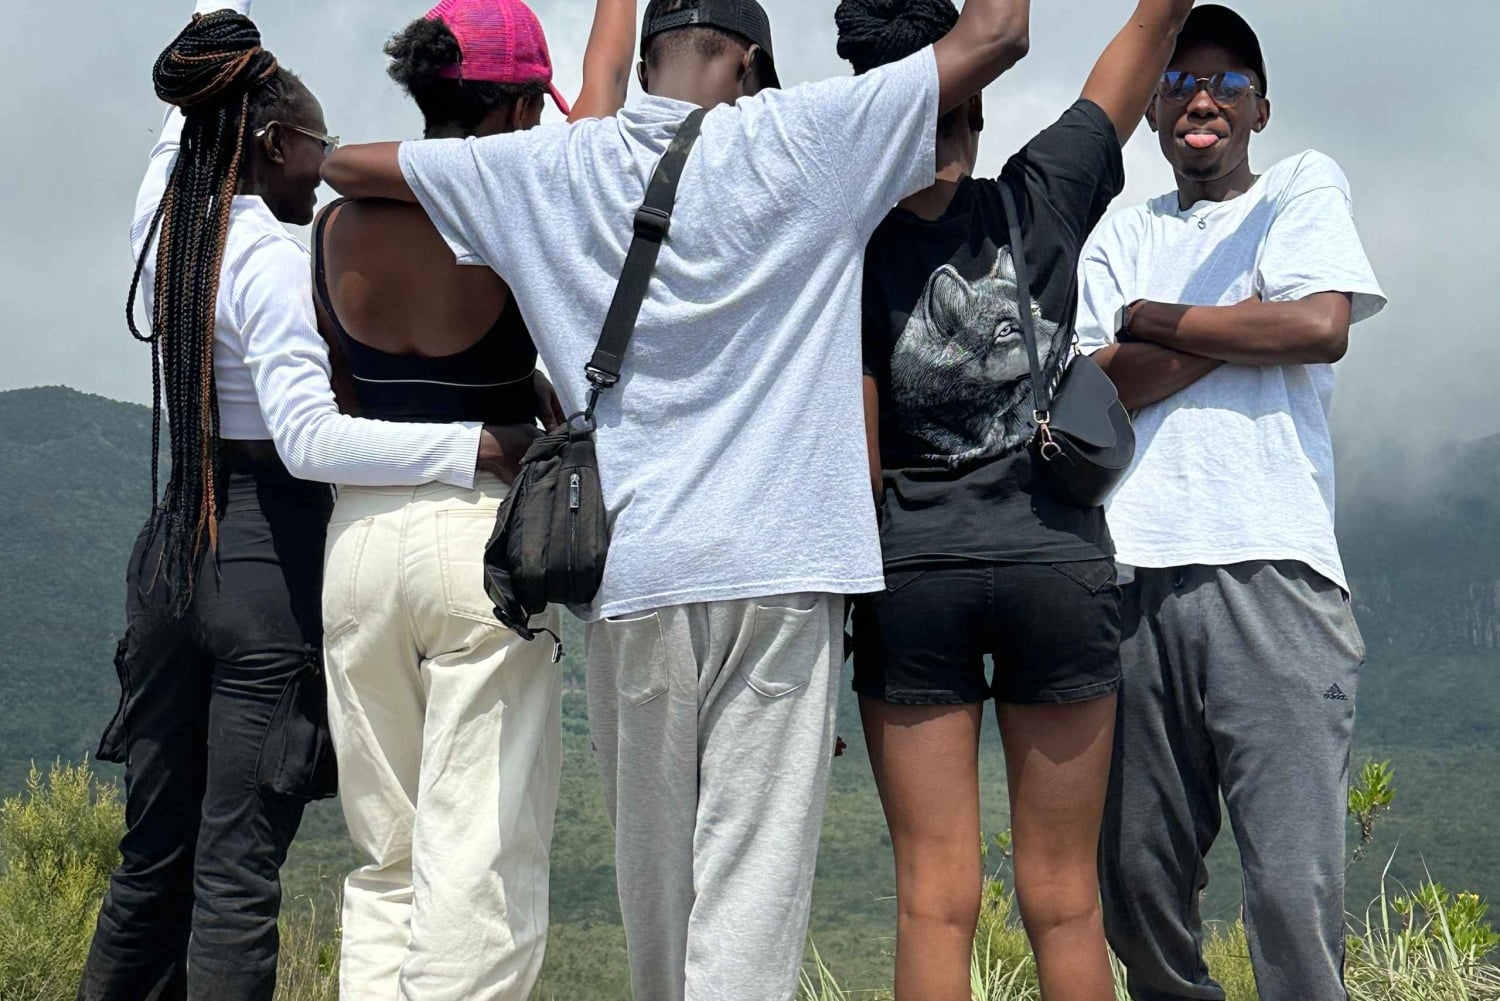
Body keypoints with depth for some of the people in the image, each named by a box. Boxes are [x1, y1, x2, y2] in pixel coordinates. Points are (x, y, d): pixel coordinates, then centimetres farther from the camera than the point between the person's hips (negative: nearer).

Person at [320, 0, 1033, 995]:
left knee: (654, 862, 14)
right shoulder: (797, 139, 2)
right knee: (752, 872, -5)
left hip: (632, 567, 3)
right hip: (779, 558, -2)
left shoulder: (552, 168, 8)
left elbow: (346, 164, 18)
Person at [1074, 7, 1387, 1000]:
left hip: (1269, 567, -3)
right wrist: (1236, 326, -3)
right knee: (1135, 878, 4)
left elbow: (1322, 326, -5)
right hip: (1134, 573, 4)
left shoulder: (1303, 187, 14)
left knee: (1294, 881, -12)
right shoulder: (1125, 234, 22)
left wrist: (1152, 319, 5)